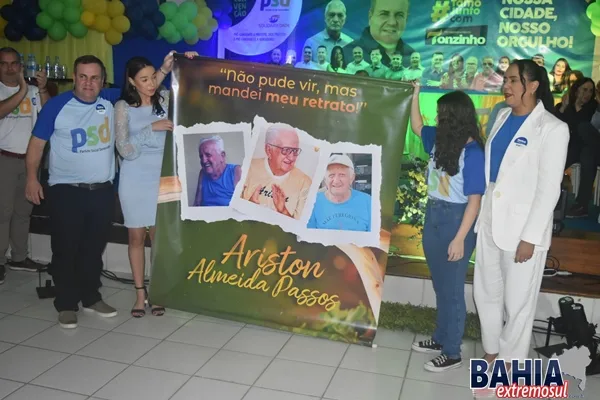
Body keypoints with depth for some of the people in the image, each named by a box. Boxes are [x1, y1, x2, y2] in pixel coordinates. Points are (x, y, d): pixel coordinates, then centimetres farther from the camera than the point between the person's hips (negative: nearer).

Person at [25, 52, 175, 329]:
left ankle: (91, 298, 29)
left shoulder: (111, 100, 3)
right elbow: (37, 142, -1)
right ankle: (66, 304, 17)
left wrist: (164, 69, -6)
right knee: (66, 249, 4)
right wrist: (32, 177, -7)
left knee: (94, 248, 14)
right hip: (65, 191, -3)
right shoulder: (57, 105, -6)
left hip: (102, 190, 4)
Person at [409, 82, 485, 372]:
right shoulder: (439, 140, 3)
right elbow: (417, 127, 24)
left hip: (455, 220, -7)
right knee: (440, 285, 19)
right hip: (433, 217, 8)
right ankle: (441, 338, 36)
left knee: (451, 288, 4)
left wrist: (460, 238, -20)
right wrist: (415, 96, 14)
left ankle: (453, 353, 19)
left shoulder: (472, 153, -18)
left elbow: (474, 200, -19)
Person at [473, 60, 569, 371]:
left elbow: (549, 190, -13)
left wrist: (530, 237, -15)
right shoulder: (503, 116, 7)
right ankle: (492, 350, 35)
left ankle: (510, 362, 27)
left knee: (517, 301, 7)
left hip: (522, 229, -6)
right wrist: (479, 214, 10)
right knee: (486, 292, 16)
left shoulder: (553, 129, -12)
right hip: (490, 223, 6)